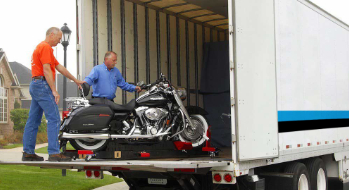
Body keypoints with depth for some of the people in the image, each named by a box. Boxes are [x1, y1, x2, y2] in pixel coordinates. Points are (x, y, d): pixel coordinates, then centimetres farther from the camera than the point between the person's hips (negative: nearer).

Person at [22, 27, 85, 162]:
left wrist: (75, 80, 26)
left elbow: (59, 67, 26)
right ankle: (54, 153, -16)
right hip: (43, 85, -11)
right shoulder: (46, 47, -8)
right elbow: (46, 70, -17)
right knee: (54, 118, -13)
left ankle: (28, 152, 11)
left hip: (35, 85, 11)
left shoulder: (40, 47, 25)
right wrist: (54, 90, -18)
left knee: (33, 120, 9)